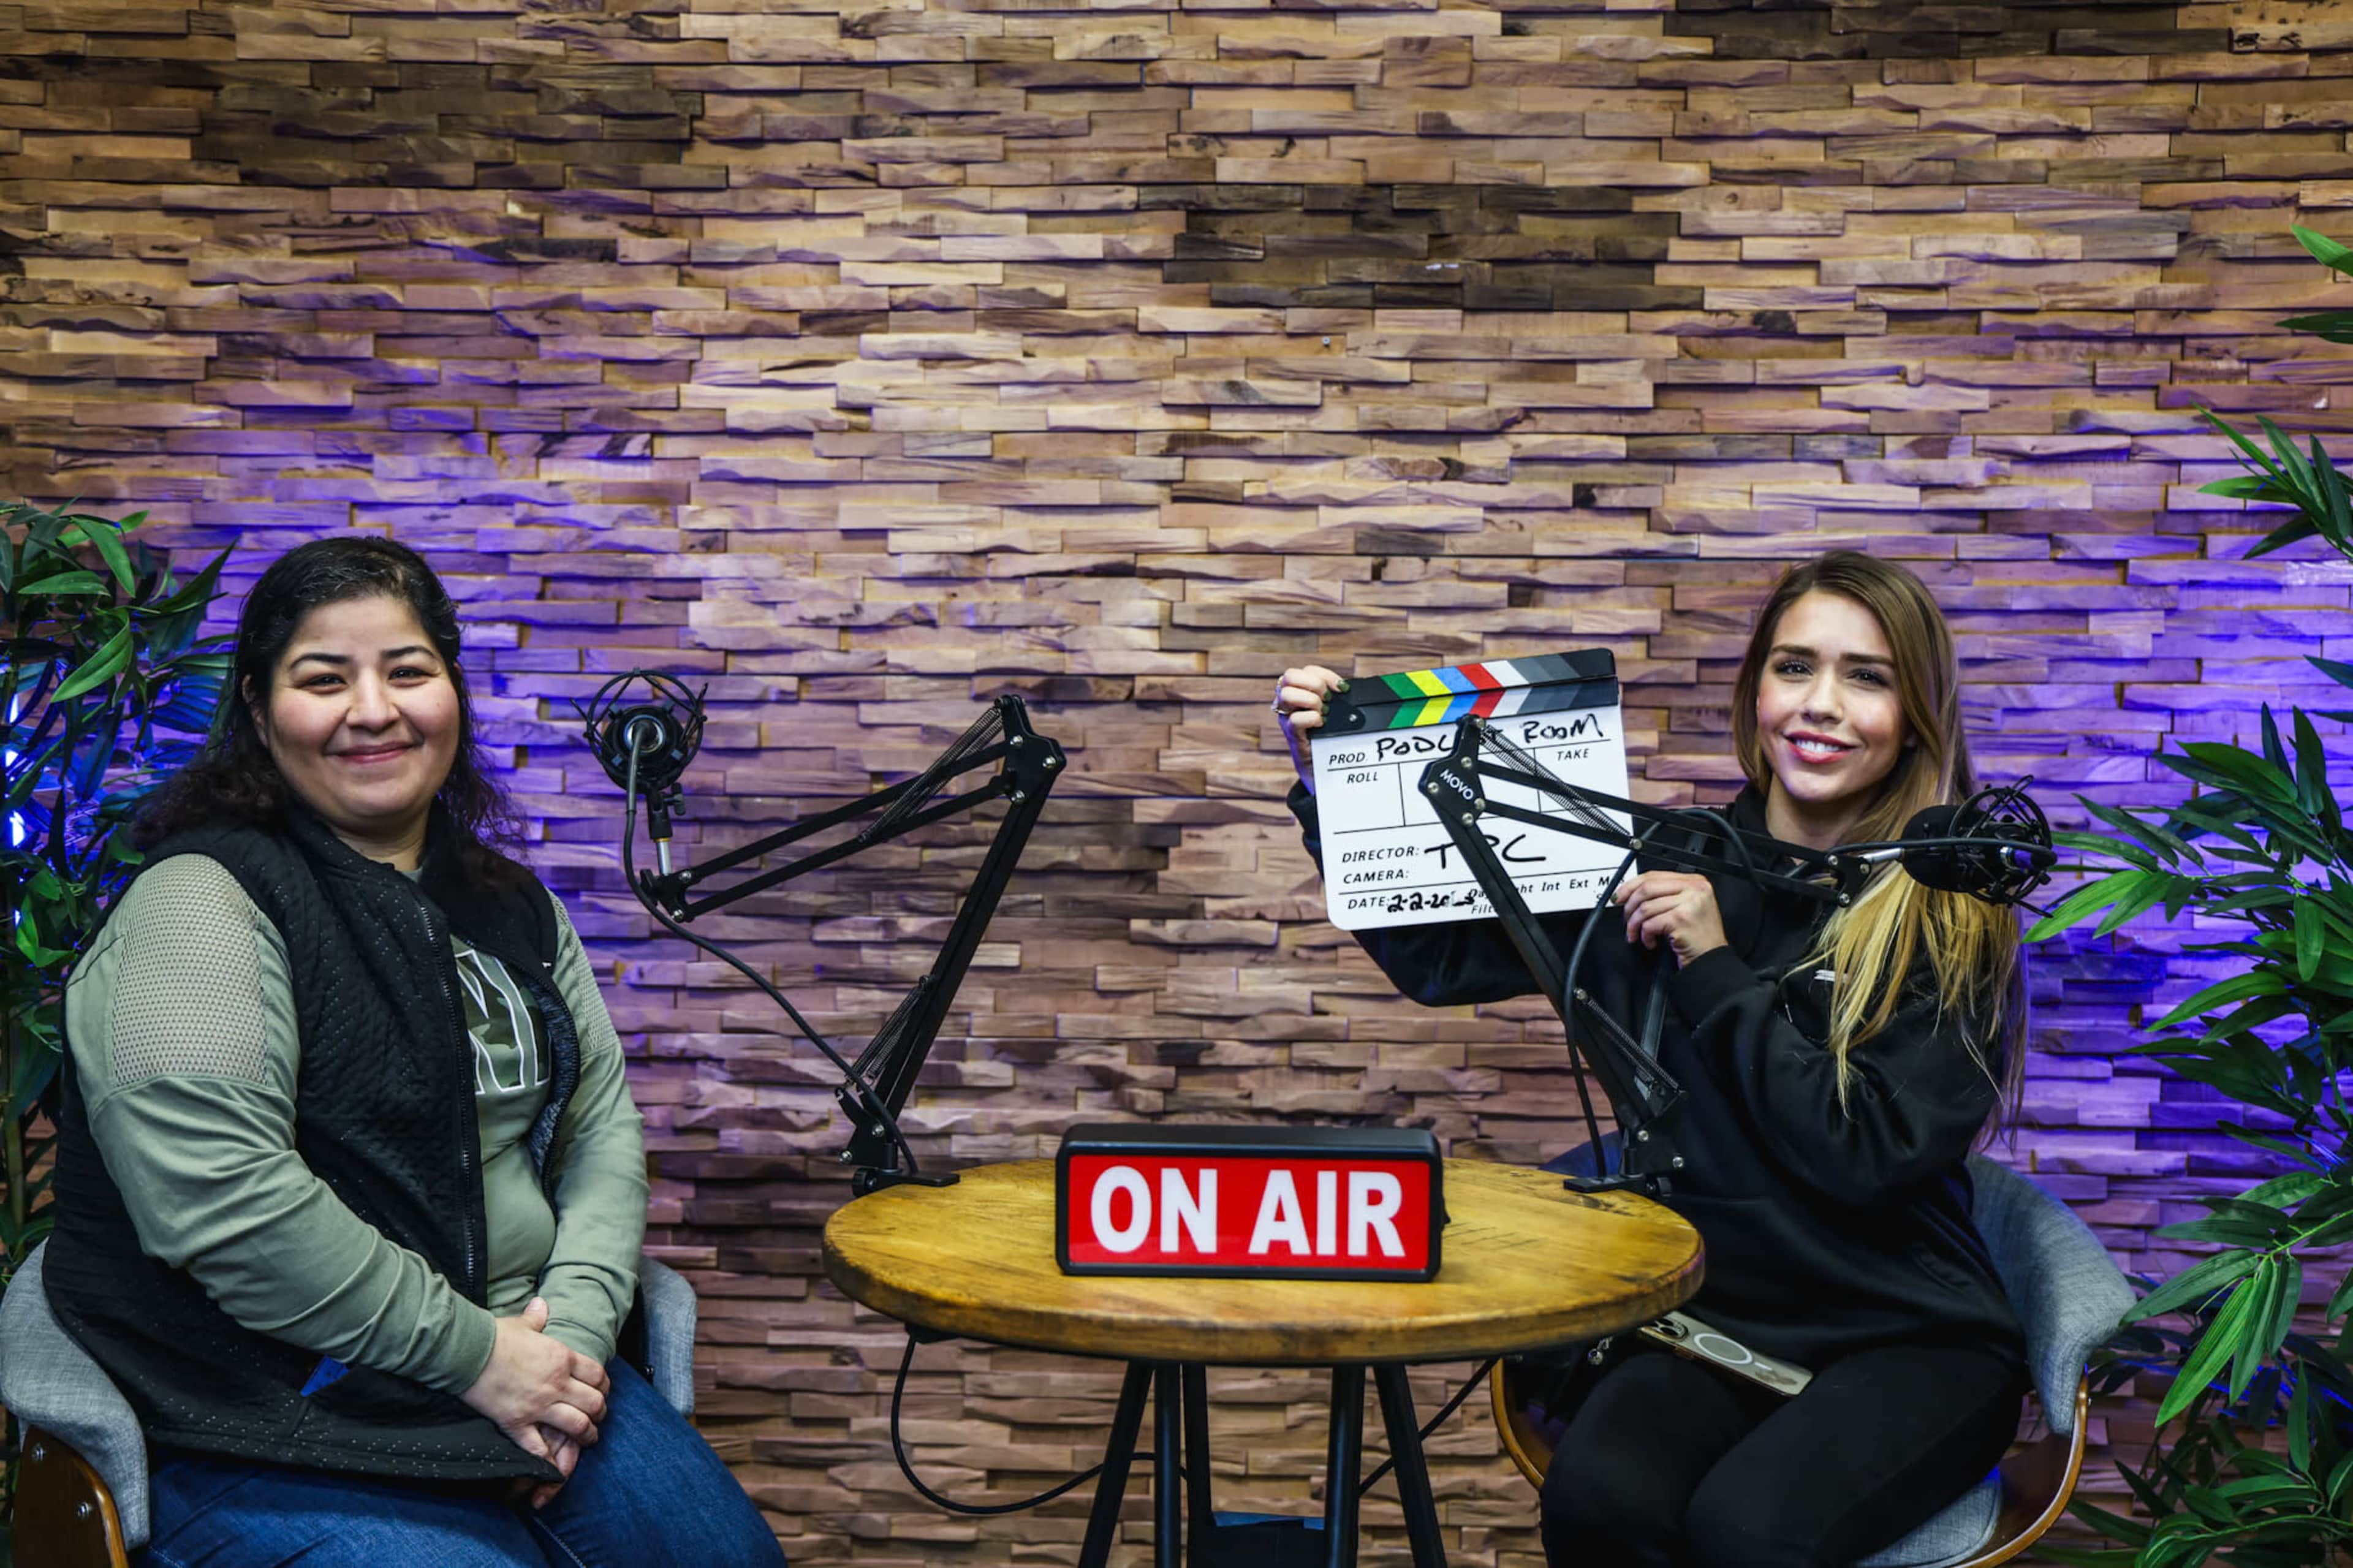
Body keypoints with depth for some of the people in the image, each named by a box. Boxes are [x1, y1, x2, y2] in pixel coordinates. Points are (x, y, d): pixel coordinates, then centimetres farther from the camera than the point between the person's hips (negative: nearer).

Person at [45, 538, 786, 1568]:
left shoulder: (509, 904, 12)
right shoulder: (202, 903, -12)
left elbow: (602, 1123, 11)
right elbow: (219, 1198, -23)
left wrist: (578, 1328, -7)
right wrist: (472, 1353, -18)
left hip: (515, 1367, 7)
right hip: (281, 1436, -6)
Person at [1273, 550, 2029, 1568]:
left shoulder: (1953, 914, -5)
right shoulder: (1665, 867, 3)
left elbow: (1874, 1155, -14)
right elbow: (1440, 957, 6)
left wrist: (1717, 971, -15)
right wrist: (1331, 785, -2)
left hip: (1904, 1338, -2)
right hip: (1710, 1316, 2)